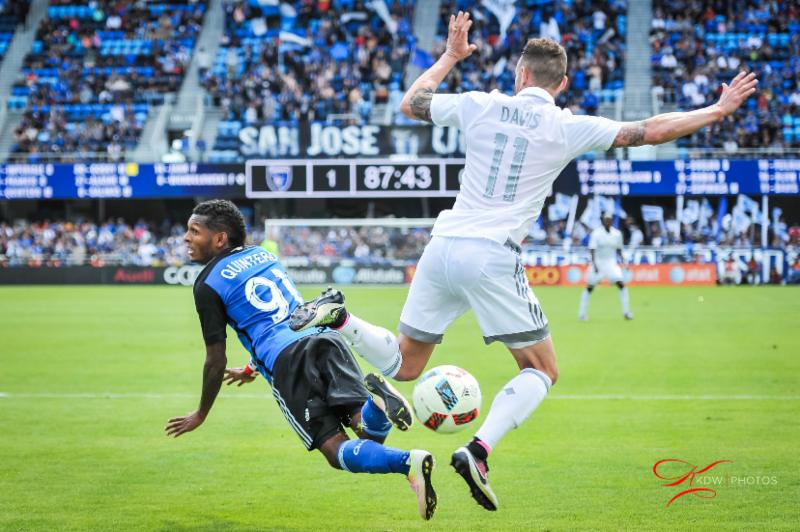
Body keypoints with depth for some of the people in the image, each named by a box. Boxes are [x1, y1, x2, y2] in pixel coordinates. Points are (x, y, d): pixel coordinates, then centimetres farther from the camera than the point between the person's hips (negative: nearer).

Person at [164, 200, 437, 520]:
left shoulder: (208, 285, 7)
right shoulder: (262, 255, 27)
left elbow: (216, 362, 7)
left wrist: (201, 415, 22)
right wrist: (253, 369, 55)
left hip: (286, 362, -6)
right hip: (324, 336, 6)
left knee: (336, 449, -9)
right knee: (370, 433, -3)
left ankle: (408, 462, -40)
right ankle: (376, 401, -40)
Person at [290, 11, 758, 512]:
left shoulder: (479, 105, 7)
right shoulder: (568, 128, 0)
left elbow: (410, 103, 23)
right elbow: (650, 131, 3)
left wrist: (450, 57, 37)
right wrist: (719, 110, 14)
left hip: (443, 247, 4)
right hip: (493, 256, -4)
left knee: (404, 364, 19)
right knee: (542, 370, 9)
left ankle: (339, 317, -7)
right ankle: (479, 451, -13)